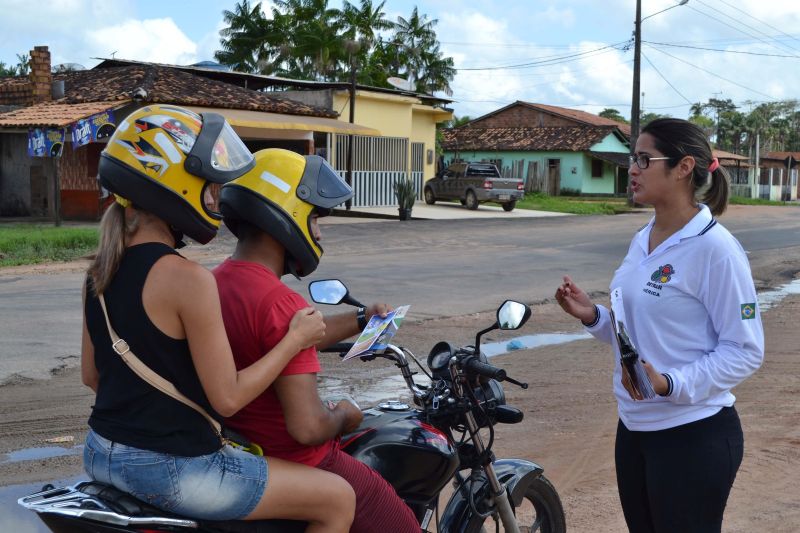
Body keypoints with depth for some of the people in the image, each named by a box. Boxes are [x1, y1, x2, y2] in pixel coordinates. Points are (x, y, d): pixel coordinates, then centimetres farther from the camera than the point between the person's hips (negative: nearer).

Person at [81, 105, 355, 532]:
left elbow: (91, 374, 13)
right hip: (171, 471, -9)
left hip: (101, 457, 9)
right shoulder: (188, 279, -22)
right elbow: (227, 398, -19)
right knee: (338, 499, 2)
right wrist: (295, 339, -9)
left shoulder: (100, 270, 3)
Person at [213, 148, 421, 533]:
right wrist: (343, 416, -10)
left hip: (244, 448, 10)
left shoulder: (217, 282, 2)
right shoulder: (279, 302, -28)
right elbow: (308, 426, -30)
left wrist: (359, 321, 18)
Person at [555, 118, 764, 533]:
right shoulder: (642, 241, 8)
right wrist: (593, 316, -1)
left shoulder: (714, 247, -17)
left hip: (693, 436, -8)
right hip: (634, 426, 8)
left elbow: (745, 351, -16)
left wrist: (669, 384, -27)